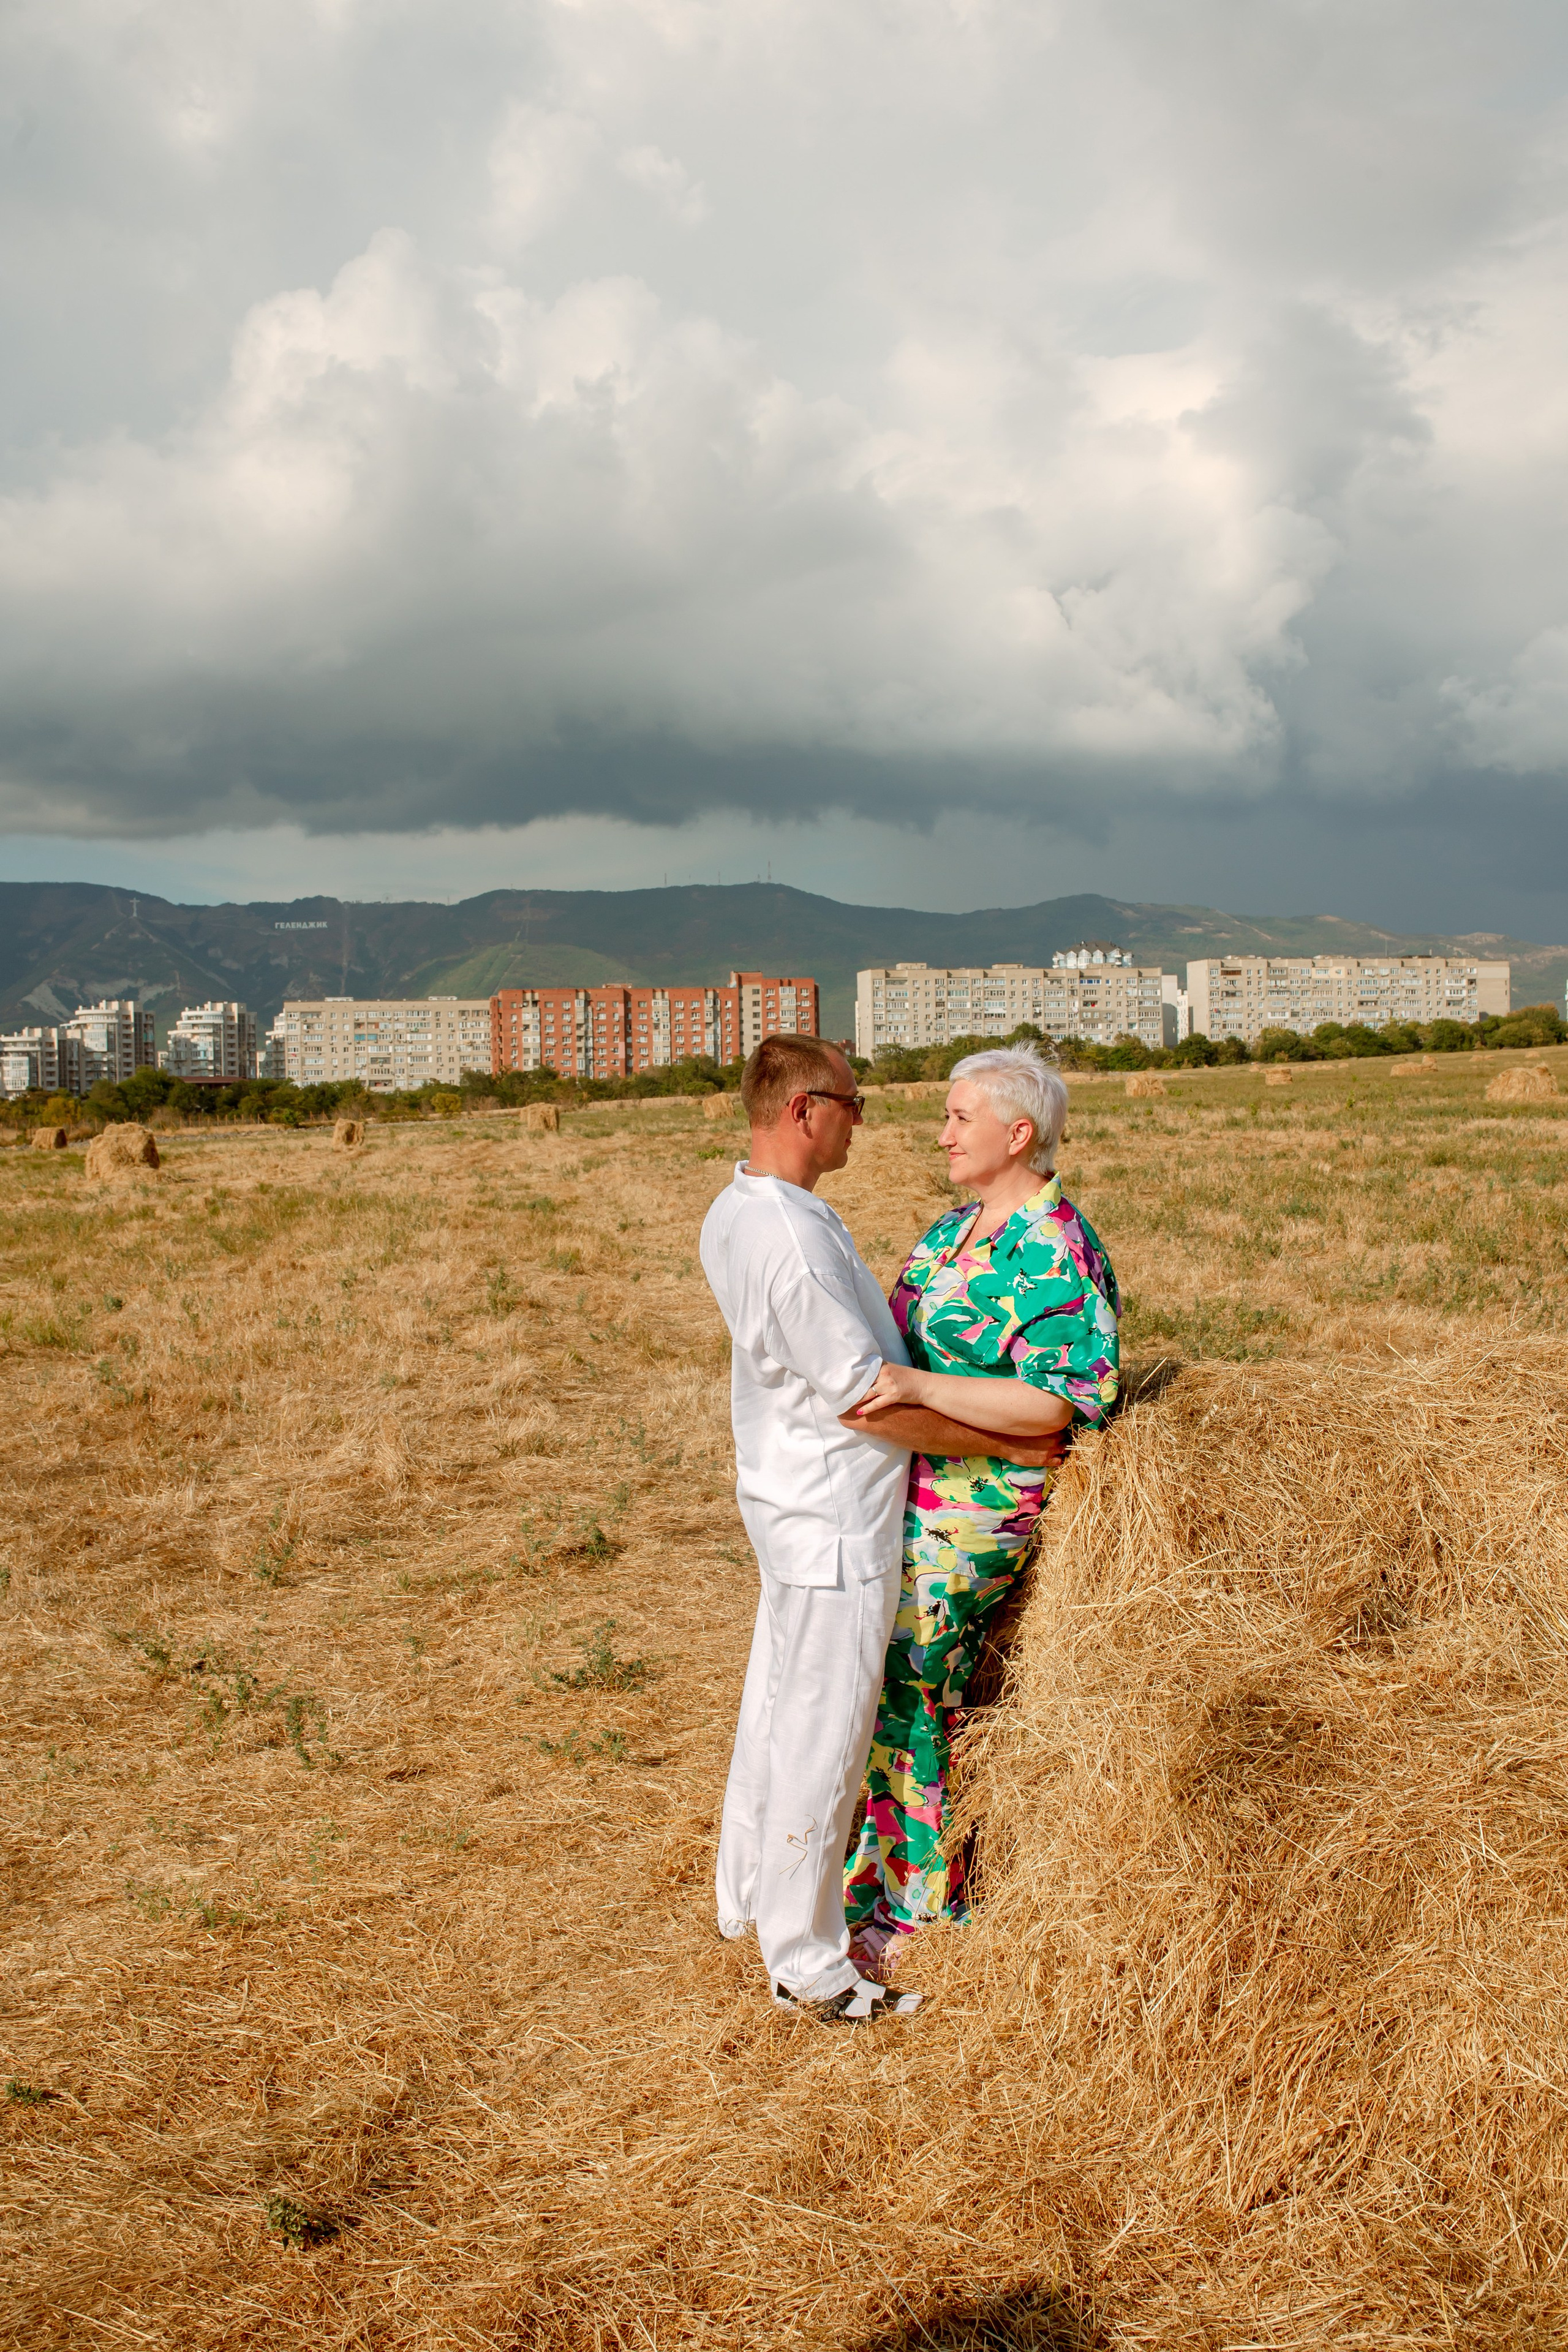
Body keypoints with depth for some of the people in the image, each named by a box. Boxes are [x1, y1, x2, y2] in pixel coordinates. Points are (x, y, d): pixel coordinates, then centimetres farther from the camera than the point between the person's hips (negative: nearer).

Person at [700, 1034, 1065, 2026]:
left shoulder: (736, 1212, 6)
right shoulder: (789, 1233, -26)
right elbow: (865, 1398, -24)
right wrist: (1016, 1443, -16)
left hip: (789, 1496, 10)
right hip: (834, 1516, -10)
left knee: (779, 1708, 23)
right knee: (823, 1738, 2)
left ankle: (753, 1899, 39)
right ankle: (810, 1967, 15)